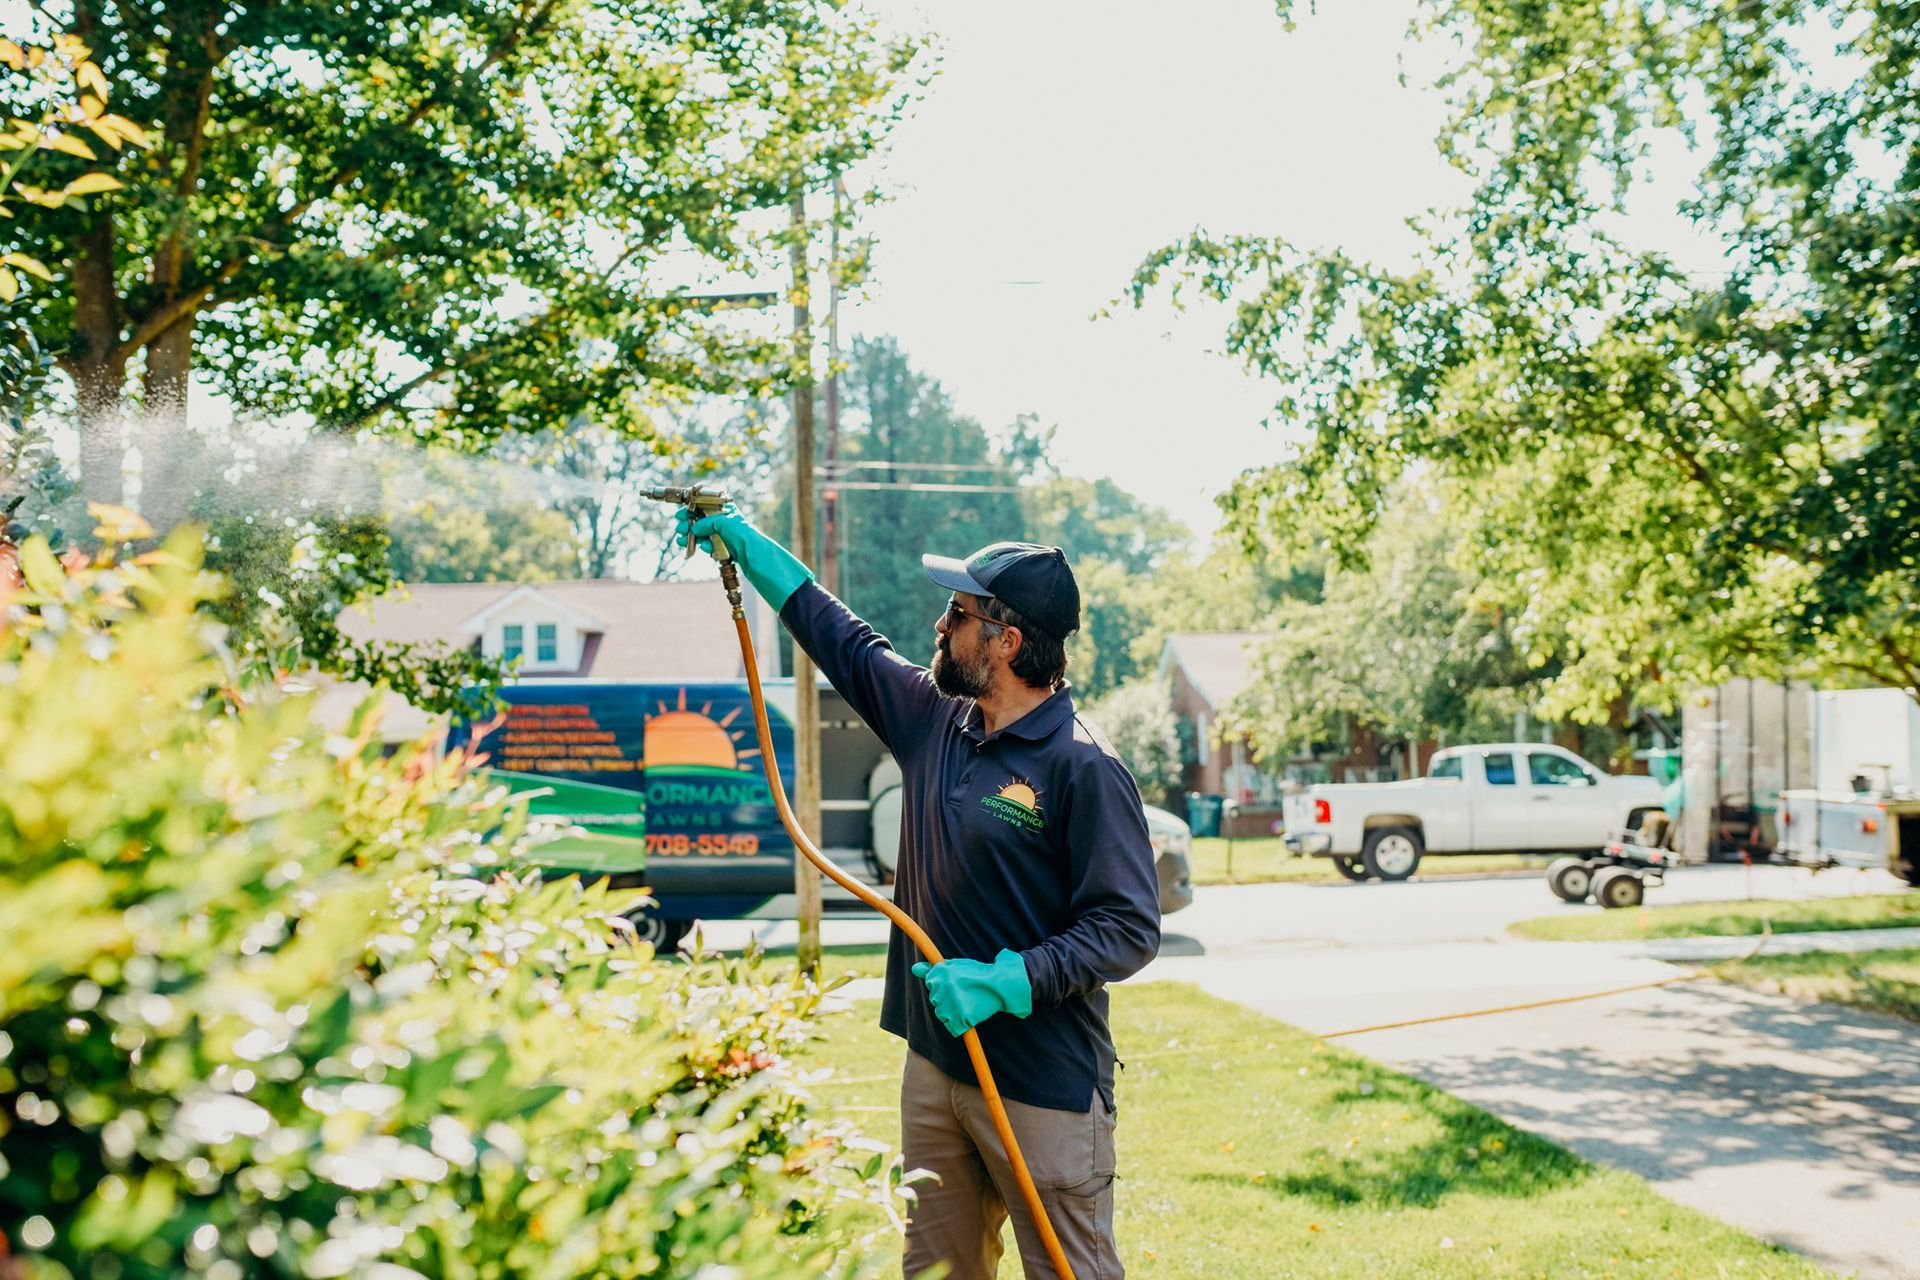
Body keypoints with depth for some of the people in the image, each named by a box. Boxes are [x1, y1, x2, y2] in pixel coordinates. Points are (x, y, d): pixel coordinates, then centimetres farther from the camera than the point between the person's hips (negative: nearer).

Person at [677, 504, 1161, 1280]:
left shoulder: (1083, 769, -15)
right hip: (935, 1064, 7)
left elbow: (1129, 929, -18)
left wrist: (1003, 983, -27)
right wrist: (745, 543, 24)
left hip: (1046, 1086, -7)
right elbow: (841, 638, 21)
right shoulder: (934, 721, 7)